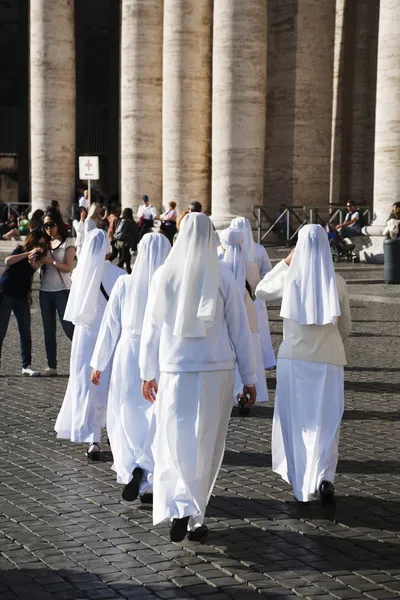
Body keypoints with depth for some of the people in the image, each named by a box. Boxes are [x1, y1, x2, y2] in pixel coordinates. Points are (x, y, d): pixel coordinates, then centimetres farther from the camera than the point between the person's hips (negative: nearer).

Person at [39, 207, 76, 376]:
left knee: (68, 327, -8)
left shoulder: (67, 243, -3)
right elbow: (38, 265, 7)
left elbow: (68, 267, -9)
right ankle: (52, 366, 12)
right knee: (49, 330, 7)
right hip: (45, 291, 5)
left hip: (62, 291, -5)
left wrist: (51, 261, -22)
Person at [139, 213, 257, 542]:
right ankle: (195, 517, 14)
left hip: (175, 371, 0)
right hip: (217, 370, 0)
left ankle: (181, 508, -12)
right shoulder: (223, 277, -5)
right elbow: (240, 330, -2)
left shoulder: (164, 275, -2)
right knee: (206, 444, 10)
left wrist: (148, 373, 14)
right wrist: (250, 378, 6)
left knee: (176, 442, 7)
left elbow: (151, 328, 4)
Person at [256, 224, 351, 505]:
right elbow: (345, 328, 8)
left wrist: (286, 261, 16)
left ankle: (300, 482, 22)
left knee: (295, 422, 14)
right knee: (326, 424, 3)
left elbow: (261, 291, 16)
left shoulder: (289, 277, -5)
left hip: (294, 358, 0)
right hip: (329, 360, 0)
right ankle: (324, 477, -17)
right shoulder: (337, 282, -2)